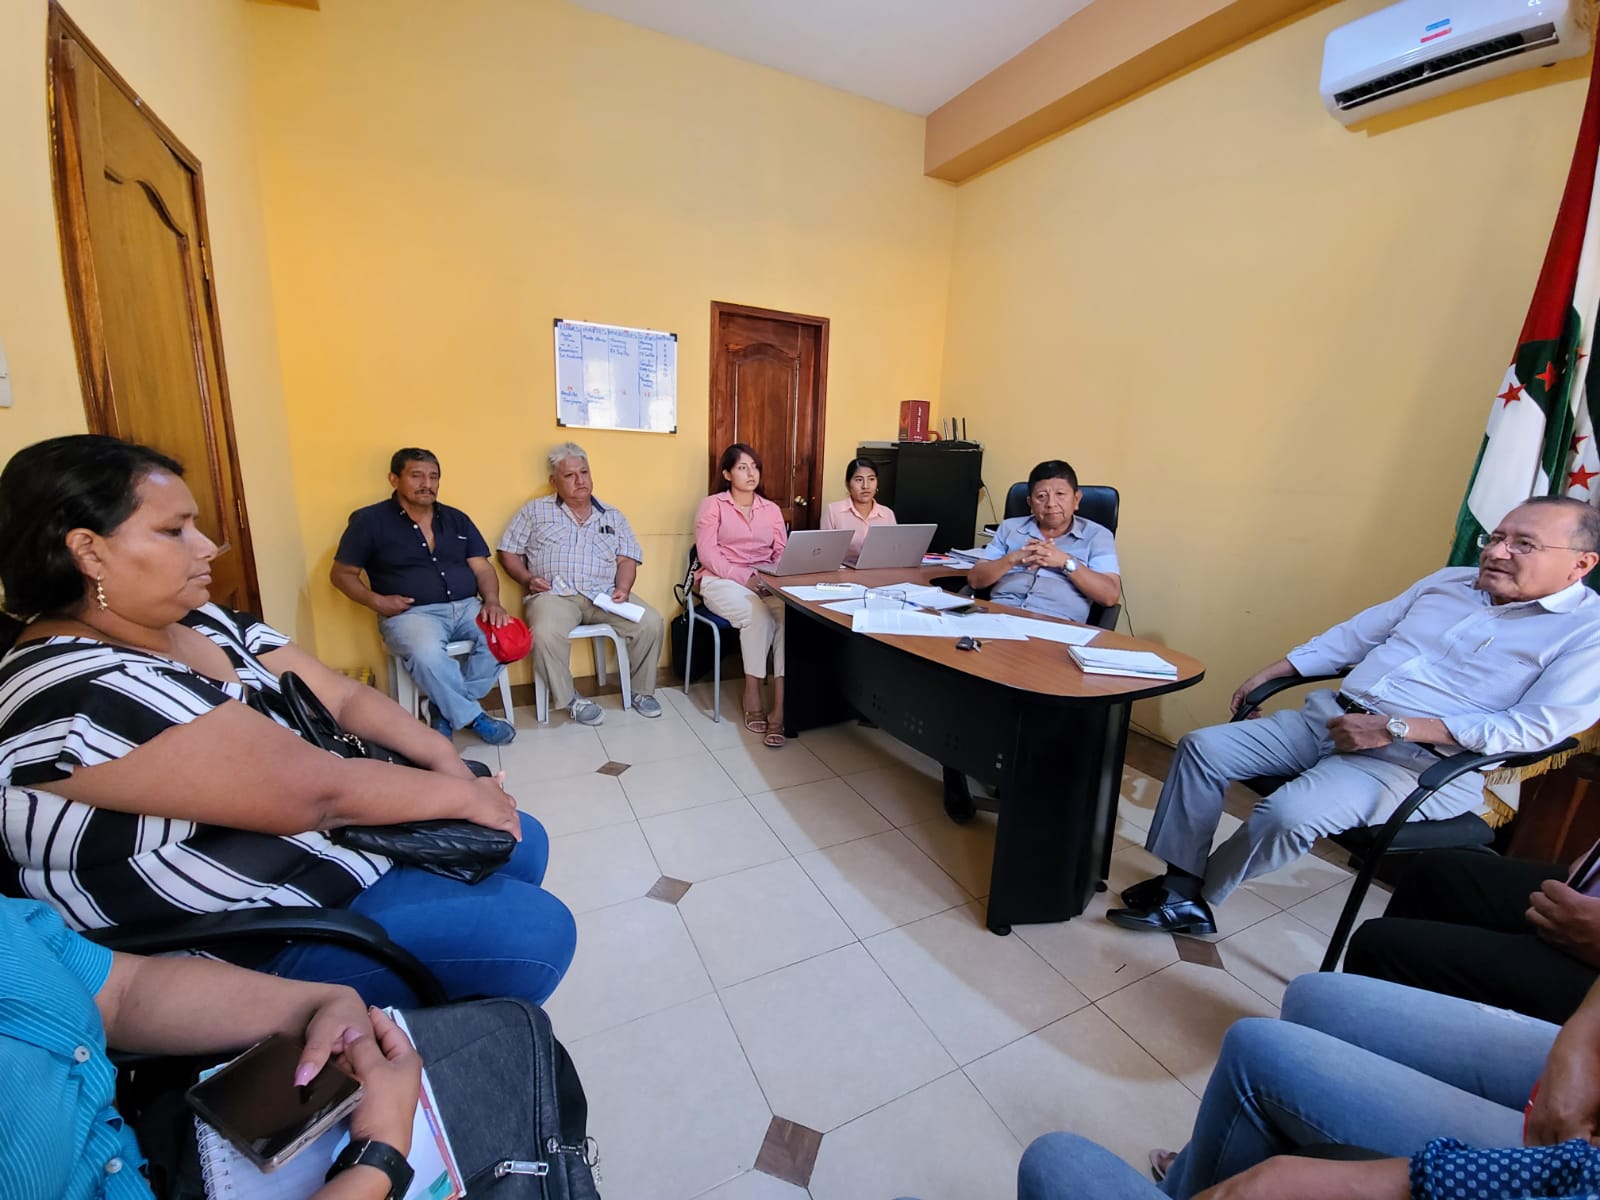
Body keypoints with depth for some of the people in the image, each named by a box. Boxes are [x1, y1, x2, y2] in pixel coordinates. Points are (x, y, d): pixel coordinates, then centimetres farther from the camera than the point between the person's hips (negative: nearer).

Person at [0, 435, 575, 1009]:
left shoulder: (201, 621, 2)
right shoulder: (79, 692, -26)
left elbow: (343, 696, 1)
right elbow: (315, 791, -29)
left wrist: (447, 759, -12)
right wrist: (462, 793, -17)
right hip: (258, 955, -9)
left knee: (520, 843, 14)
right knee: (534, 928, -17)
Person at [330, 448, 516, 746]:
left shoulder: (457, 519, 16)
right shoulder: (369, 520, 5)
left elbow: (482, 566, 10)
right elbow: (341, 573, 8)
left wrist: (492, 601, -9)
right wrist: (377, 601, -10)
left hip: (466, 606, 4)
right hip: (411, 613, -4)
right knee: (427, 653, -37)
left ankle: (447, 709, -9)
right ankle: (473, 716, -14)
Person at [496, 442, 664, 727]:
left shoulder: (613, 516, 18)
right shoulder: (535, 511, 14)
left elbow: (627, 558, 10)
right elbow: (507, 551, 13)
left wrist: (623, 588, -9)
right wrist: (527, 579, -6)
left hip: (605, 595, 2)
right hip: (554, 594, -2)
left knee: (650, 622, -21)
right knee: (546, 633, -35)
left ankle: (641, 690, 1)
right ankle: (569, 699, -10)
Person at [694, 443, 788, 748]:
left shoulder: (771, 509, 18)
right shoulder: (712, 504, 5)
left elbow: (782, 553, 9)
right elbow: (707, 554, -7)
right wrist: (745, 577, -19)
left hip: (766, 582, 3)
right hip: (722, 581, -3)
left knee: (790, 615, -30)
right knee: (759, 616, -34)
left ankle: (780, 707, -30)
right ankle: (752, 693, -15)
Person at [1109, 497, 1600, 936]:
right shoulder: (1449, 581, 16)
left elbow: (1535, 726, -14)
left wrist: (1394, 727, -21)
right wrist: (1272, 671, 14)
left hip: (1418, 761, -6)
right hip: (1331, 717, 7)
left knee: (1289, 812, -31)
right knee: (1203, 749, -10)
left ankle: (1194, 892, -4)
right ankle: (1180, 886, -4)